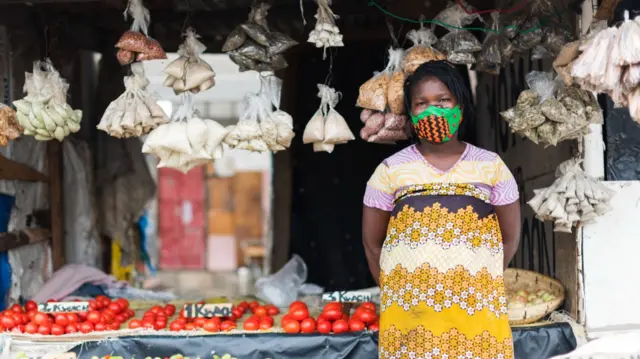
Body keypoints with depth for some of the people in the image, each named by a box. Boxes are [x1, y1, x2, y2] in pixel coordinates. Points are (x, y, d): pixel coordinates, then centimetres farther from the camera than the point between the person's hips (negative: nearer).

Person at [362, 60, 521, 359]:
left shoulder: (491, 167, 8)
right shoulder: (391, 170, 7)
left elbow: (510, 236, 11)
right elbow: (372, 242, 11)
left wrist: (474, 285, 5)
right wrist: (397, 292, 5)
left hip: (476, 311, 0)